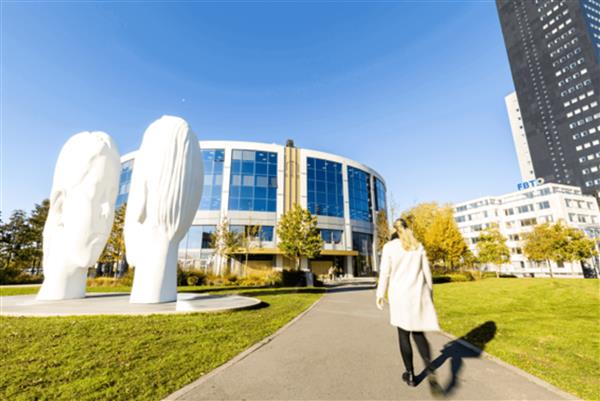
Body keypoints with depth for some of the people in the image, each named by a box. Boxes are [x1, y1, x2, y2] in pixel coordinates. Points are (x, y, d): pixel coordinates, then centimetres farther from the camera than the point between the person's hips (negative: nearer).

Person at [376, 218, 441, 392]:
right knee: (418, 333, 16)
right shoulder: (419, 246, 2)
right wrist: (429, 292, 17)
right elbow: (426, 272, 5)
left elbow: (385, 273, -8)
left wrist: (380, 295, 1)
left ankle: (410, 375, 22)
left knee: (403, 335, 13)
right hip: (418, 294, 3)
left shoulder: (389, 247, -8)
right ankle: (429, 369, -4)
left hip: (399, 295, -3)